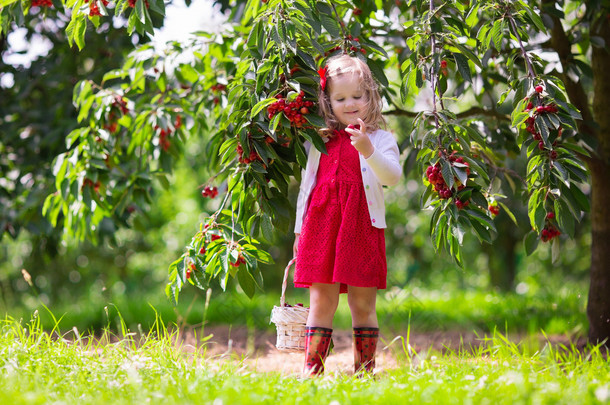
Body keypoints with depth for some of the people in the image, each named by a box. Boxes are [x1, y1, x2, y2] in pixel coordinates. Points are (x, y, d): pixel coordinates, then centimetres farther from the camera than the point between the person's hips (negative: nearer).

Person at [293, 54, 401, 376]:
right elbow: (307, 185, 20)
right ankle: (312, 369, 2)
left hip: (363, 229, -2)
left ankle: (364, 369, 9)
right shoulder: (321, 142, 15)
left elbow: (392, 177, -12)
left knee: (363, 304, 2)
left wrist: (368, 151, -28)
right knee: (321, 302, 1)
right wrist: (300, 230, 16)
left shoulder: (381, 139, 5)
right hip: (322, 227, 2)